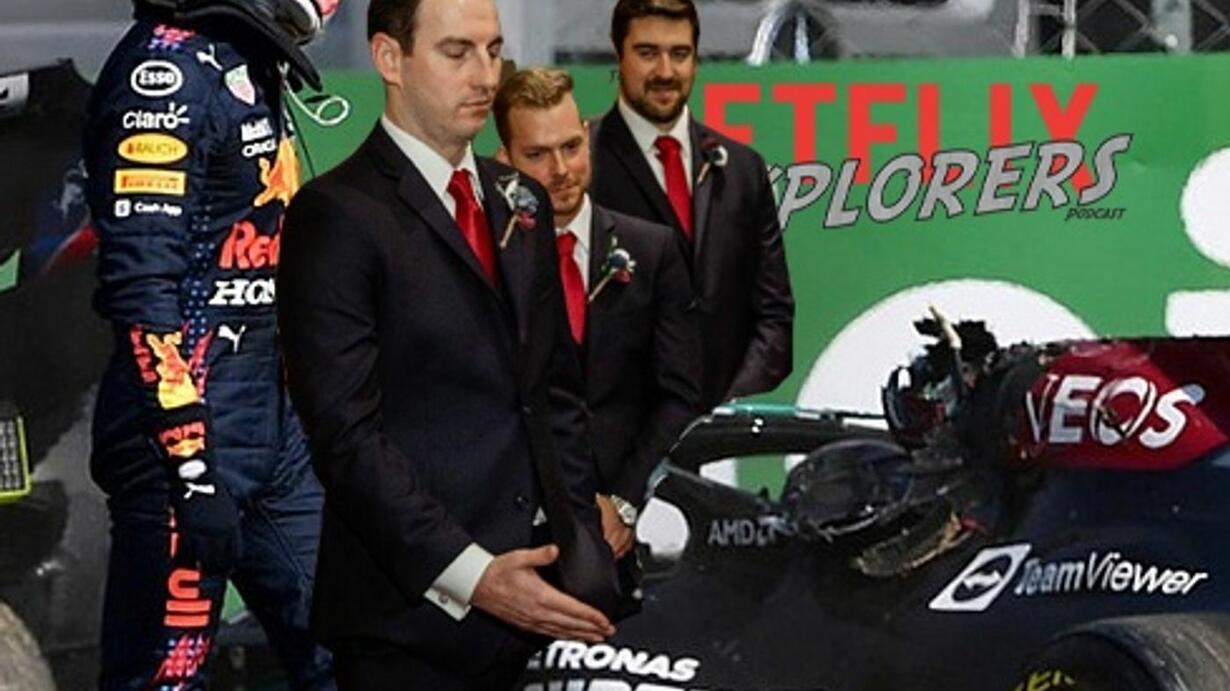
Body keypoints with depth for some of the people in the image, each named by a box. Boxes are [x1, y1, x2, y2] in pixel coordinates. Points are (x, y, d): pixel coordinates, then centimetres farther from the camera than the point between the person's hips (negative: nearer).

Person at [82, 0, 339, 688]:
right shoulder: (167, 63, -14)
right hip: (188, 432, -9)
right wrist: (192, 470, -24)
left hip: (275, 427, 9)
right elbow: (141, 288, -21)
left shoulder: (251, 69, 14)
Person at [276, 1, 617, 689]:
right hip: (417, 613, -6)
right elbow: (348, 436, -15)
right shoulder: (337, 216, -8)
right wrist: (469, 576, -20)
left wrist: (584, 546, 7)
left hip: (539, 595, 6)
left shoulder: (522, 202, 15)